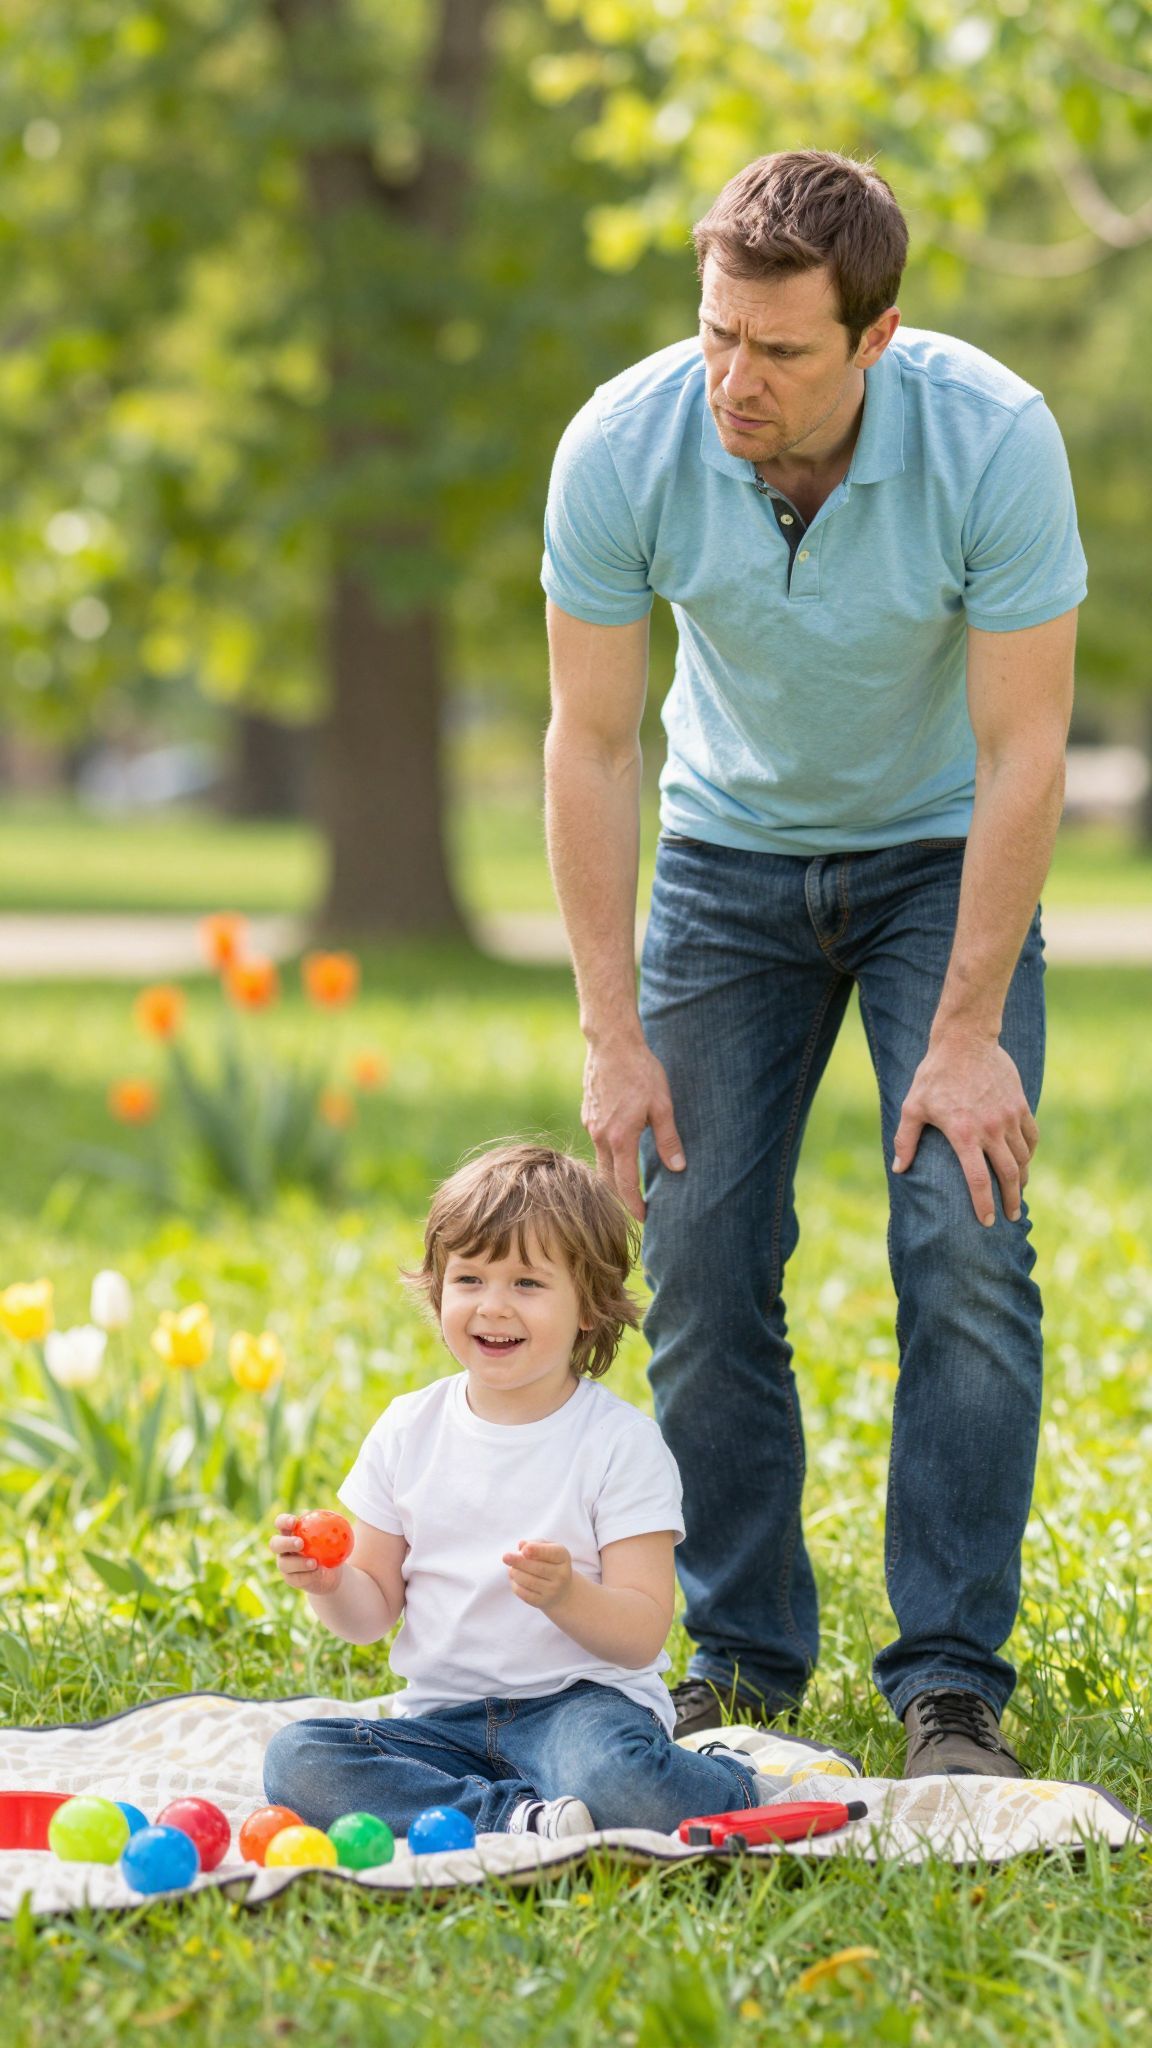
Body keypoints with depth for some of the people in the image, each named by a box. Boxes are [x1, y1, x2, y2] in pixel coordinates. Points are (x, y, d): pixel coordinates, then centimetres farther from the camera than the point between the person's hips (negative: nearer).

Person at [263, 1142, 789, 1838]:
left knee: (614, 1777, -39)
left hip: (580, 1697, -4)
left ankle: (733, 1786, -6)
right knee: (295, 1760, -23)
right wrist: (330, 1584, -11)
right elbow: (374, 1611, 12)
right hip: (446, 1719, 5)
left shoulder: (621, 1442, -5)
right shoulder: (407, 1433, 7)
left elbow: (642, 1637, -10)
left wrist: (565, 1596, -30)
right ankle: (517, 1819, -23)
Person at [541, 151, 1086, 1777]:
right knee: (702, 1259, -4)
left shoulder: (993, 438, -29)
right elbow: (592, 744, -14)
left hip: (941, 852, -2)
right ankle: (740, 1664, 9)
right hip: (732, 852, 2)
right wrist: (615, 1035, -15)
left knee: (964, 1246, -14)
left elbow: (1023, 752, -22)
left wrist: (967, 1035, -22)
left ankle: (952, 1685, -7)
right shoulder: (623, 450, -24)